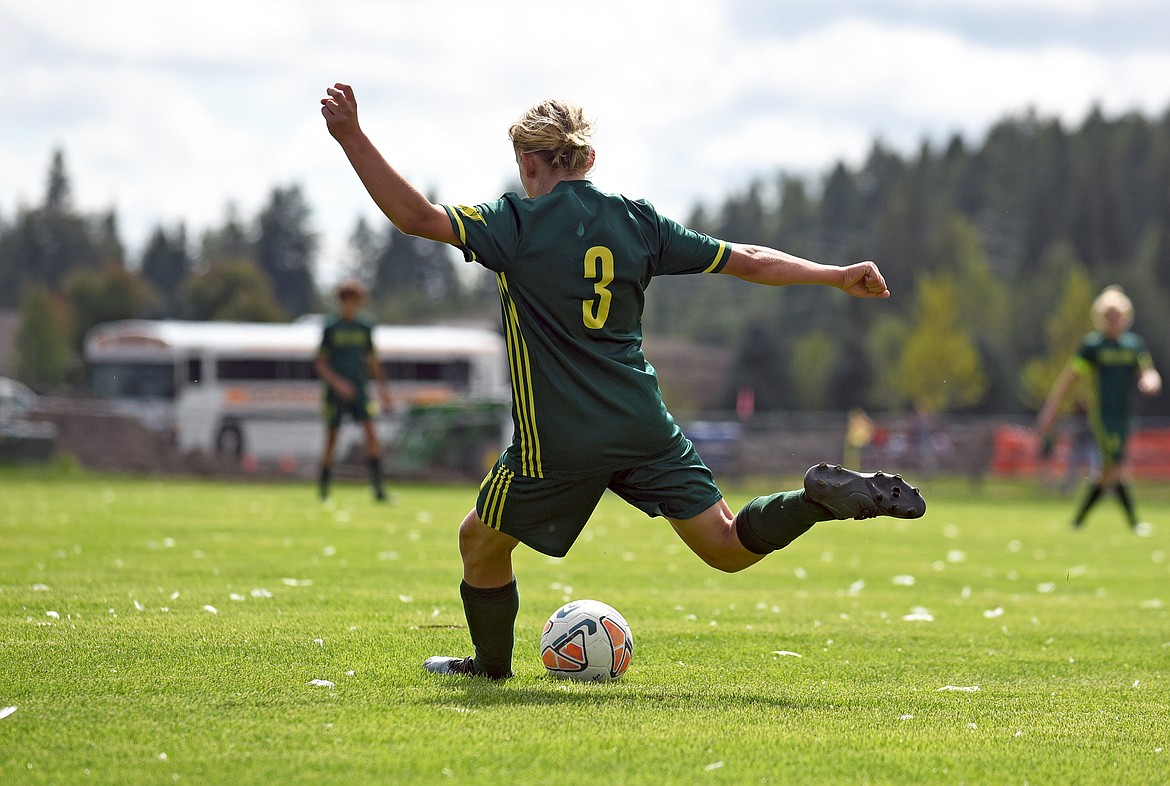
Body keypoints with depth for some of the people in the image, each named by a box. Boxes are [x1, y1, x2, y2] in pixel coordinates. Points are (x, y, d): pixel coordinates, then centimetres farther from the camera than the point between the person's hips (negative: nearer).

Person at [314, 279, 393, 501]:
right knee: (331, 439, 2)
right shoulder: (330, 327, -3)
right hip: (336, 391, -2)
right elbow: (320, 362, -4)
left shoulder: (365, 327, 8)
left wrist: (382, 386, 15)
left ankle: (377, 484, -18)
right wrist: (337, 382, -17)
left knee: (371, 432, -14)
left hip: (359, 391, 2)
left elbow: (372, 359, 19)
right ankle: (323, 484, 20)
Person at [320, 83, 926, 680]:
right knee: (727, 546, 4)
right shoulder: (636, 221, 8)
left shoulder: (517, 225, -7)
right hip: (643, 425, 4)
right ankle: (825, 497, -19)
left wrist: (351, 136, -18)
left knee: (480, 542, 20)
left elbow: (416, 217, -17)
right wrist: (837, 276, 20)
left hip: (556, 441, -4)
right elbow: (745, 260, 10)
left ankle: (491, 663, 32)